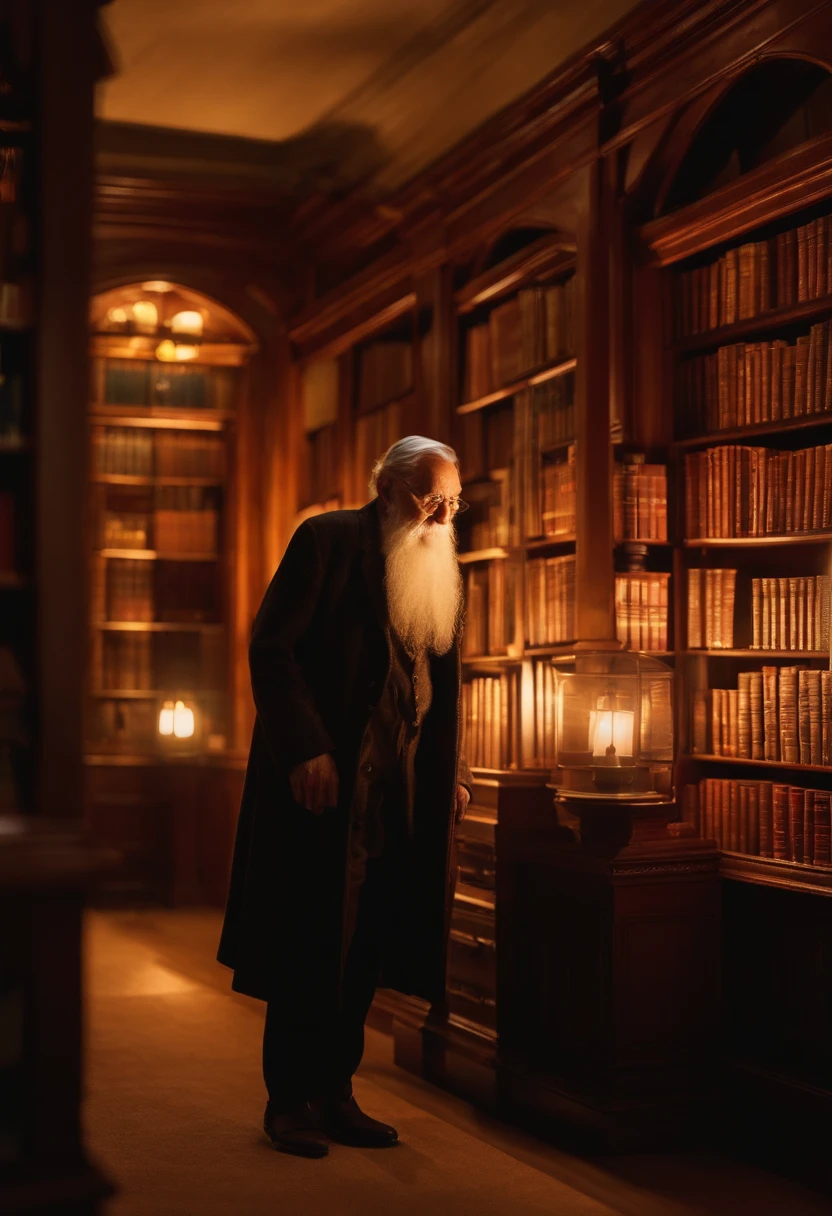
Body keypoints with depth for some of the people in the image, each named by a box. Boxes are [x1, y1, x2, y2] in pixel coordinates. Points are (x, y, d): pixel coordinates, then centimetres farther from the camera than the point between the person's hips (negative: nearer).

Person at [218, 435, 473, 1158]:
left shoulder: (442, 568, 15)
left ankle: (335, 1094, 19)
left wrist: (450, 769, 9)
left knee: (364, 944, 8)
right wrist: (306, 750, -19)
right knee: (308, 943, 0)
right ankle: (290, 1101, 11)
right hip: (322, 780, -6)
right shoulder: (328, 541, -5)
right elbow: (272, 648, -11)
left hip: (401, 793, 6)